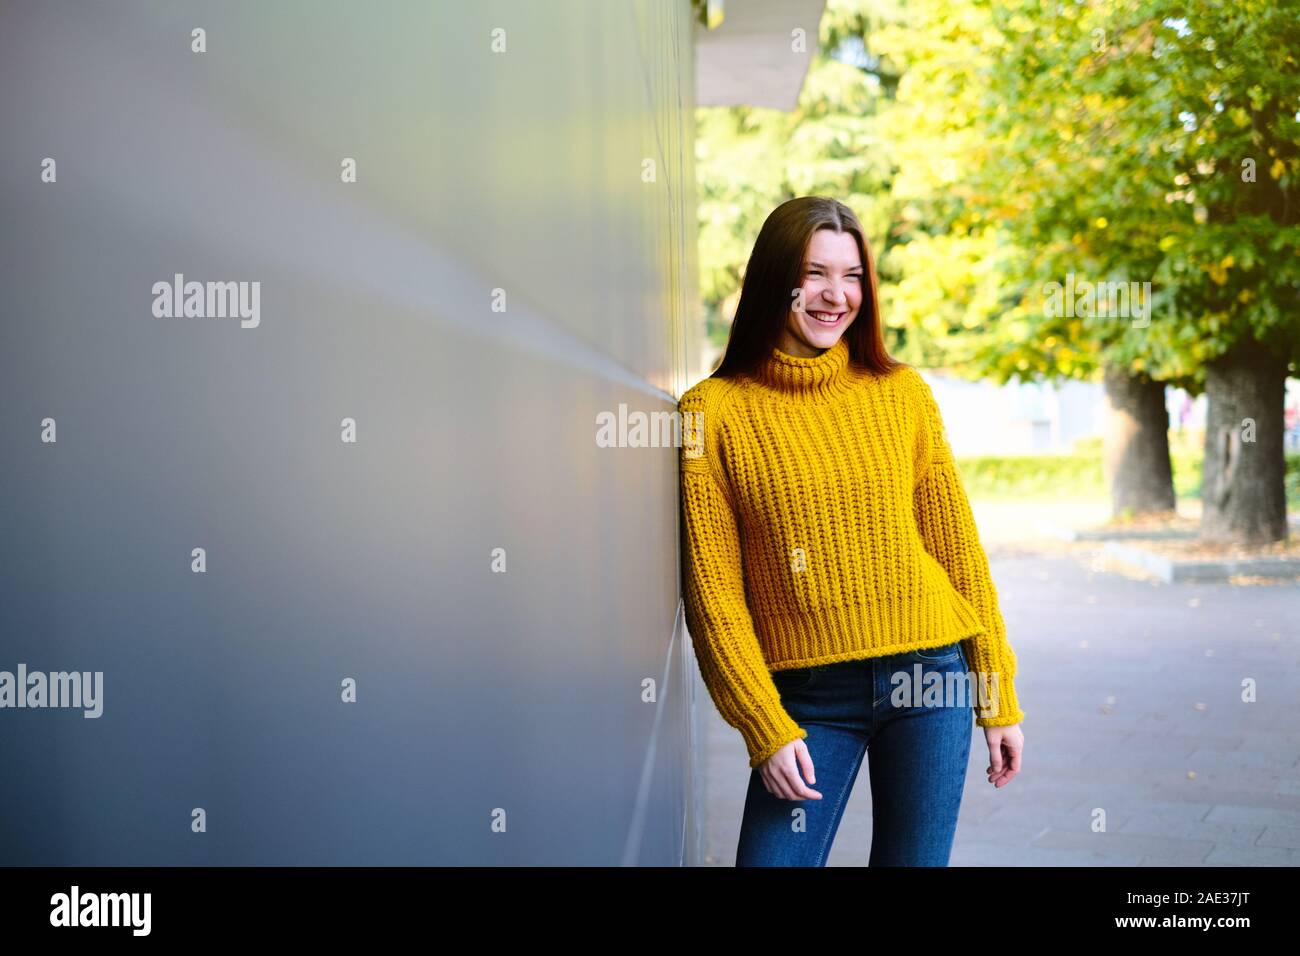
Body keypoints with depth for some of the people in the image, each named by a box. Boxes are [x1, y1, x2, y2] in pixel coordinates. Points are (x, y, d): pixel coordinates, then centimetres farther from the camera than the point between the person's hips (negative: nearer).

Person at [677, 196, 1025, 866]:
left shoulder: (902, 393, 3)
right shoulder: (713, 409, -3)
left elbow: (956, 545, 7)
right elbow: (713, 590, -4)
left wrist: (999, 699, 7)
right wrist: (766, 729, -8)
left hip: (928, 681, 2)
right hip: (808, 697, -1)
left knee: (914, 861, 8)